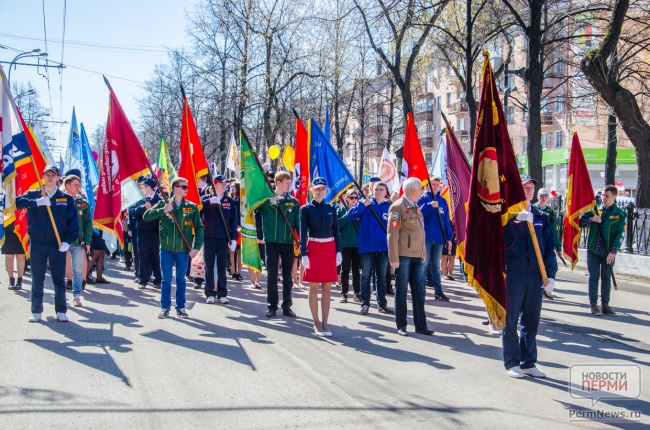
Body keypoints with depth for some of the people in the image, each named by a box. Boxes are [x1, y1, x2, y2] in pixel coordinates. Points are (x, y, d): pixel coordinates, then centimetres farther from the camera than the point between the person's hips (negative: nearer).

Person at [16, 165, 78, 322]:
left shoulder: (66, 199, 6)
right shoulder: (33, 195, 6)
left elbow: (73, 222, 2)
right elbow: (17, 201, -11)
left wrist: (67, 241, -10)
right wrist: (36, 202, -23)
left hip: (58, 244, 0)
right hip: (37, 243, 0)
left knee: (59, 279, 4)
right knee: (37, 279, 6)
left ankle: (61, 311, 12)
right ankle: (36, 311, 15)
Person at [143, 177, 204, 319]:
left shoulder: (192, 207, 4)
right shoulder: (164, 204, 2)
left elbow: (199, 228, 3)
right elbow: (146, 216, -3)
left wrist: (196, 247, -6)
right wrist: (163, 210, -16)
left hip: (183, 250, 1)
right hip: (166, 249, -1)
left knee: (181, 279, 9)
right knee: (166, 279, 4)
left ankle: (181, 307, 18)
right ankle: (165, 307, 13)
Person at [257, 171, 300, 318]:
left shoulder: (293, 202, 5)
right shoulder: (267, 198, 2)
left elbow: (298, 222, 1)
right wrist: (271, 200, -23)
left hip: (288, 242, 2)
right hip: (272, 241, -1)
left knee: (287, 276, 8)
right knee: (272, 276, 2)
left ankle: (287, 306, 16)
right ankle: (272, 306, 10)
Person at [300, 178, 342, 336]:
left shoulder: (331, 208, 7)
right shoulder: (306, 209, -2)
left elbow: (336, 231, 9)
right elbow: (303, 233, -4)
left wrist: (338, 251, 2)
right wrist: (304, 255, -11)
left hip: (330, 249, 3)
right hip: (313, 248, -3)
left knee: (327, 288, 5)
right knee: (314, 287, 2)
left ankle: (325, 322, 12)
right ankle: (316, 323, 11)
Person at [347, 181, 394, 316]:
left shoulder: (389, 206, 4)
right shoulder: (365, 204, -1)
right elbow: (350, 215, -11)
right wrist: (362, 205, -20)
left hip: (383, 246, 3)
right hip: (367, 246, -2)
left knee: (382, 276, 11)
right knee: (366, 276, 4)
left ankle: (382, 304, 19)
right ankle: (365, 304, 10)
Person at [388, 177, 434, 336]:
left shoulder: (416, 207, 16)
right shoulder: (398, 207, -9)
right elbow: (392, 234, -13)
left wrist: (424, 253, 15)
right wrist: (394, 258, -17)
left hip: (418, 256, 8)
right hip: (404, 256, -8)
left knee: (419, 291, 9)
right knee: (401, 291, 1)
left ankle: (420, 325, 16)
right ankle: (401, 326, 9)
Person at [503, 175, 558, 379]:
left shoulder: (541, 217, 11)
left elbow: (549, 248, 9)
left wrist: (551, 275, 1)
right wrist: (515, 217, -34)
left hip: (535, 275, 4)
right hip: (512, 273, -4)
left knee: (532, 321, 10)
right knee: (510, 320, 2)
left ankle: (528, 362, 21)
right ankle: (512, 362, 12)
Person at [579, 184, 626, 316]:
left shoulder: (620, 214, -1)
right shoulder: (595, 210, 6)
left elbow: (620, 234, -6)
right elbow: (580, 222, 4)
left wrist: (613, 251, -15)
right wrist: (592, 219, -16)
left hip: (608, 252, -1)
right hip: (593, 249, 1)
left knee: (606, 277, 7)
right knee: (594, 276, 2)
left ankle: (605, 304, 15)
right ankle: (593, 304, 5)